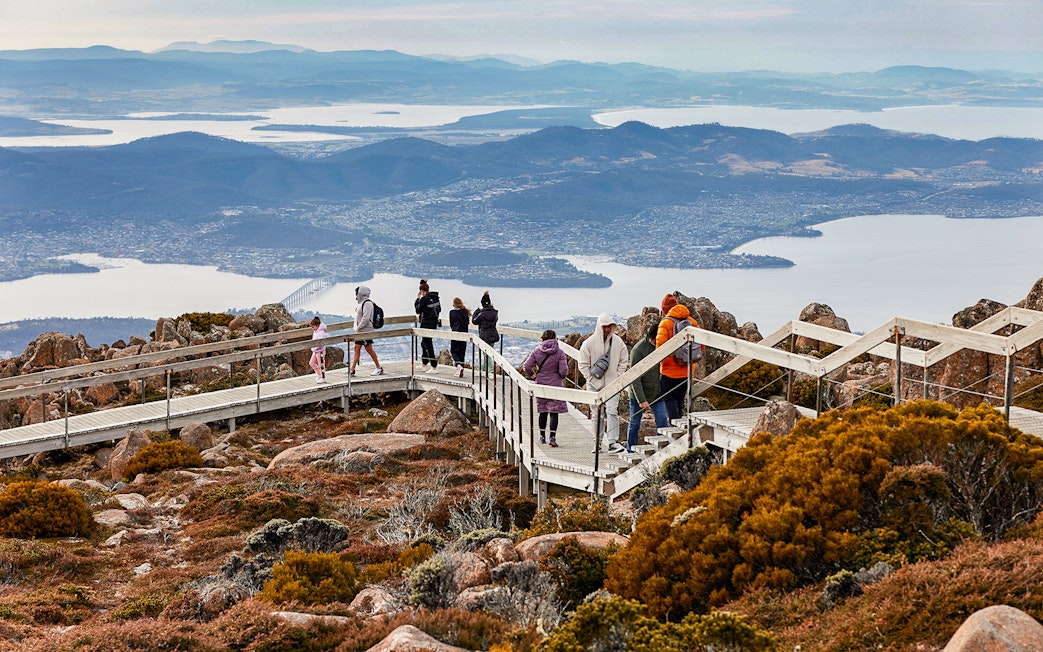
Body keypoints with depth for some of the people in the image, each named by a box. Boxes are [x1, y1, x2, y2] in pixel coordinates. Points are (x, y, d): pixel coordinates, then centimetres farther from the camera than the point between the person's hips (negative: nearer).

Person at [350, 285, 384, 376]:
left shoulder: (367, 303, -15)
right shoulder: (362, 303, 15)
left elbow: (366, 318, -23)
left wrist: (358, 328, -17)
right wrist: (357, 328, 12)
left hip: (366, 331, -10)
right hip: (360, 332, 10)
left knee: (369, 349, -4)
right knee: (357, 348, 6)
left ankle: (379, 368, 6)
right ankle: (352, 370, 5)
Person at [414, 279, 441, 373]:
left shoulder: (424, 299, -17)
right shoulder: (435, 297, 6)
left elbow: (418, 310, -9)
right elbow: (439, 310, 15)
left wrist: (417, 299, 0)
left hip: (426, 324, -8)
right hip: (434, 323, 8)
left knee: (428, 345, -4)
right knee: (424, 343, 22)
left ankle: (434, 367, -7)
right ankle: (425, 364, 31)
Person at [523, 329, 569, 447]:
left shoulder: (536, 351, -3)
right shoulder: (559, 353, -9)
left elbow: (526, 366, -7)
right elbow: (563, 371, -14)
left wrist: (532, 374, 12)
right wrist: (562, 377, 9)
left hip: (541, 384, 3)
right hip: (555, 385, -3)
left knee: (543, 411, 15)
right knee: (554, 412, -1)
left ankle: (542, 436, 23)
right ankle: (552, 437, -9)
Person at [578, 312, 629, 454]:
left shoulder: (618, 342, 0)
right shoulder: (589, 343, -5)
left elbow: (623, 362, 11)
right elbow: (583, 364, 1)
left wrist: (618, 377, 0)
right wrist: (591, 378, -7)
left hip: (612, 384, 0)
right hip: (594, 384, 0)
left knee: (612, 411, -10)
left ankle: (613, 442, -10)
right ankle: (598, 442, 13)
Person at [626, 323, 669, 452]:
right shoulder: (638, 350, -19)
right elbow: (635, 378, -20)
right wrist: (641, 400, -24)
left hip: (657, 394, 4)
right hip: (639, 394, -4)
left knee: (662, 420, -8)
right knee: (635, 424, 8)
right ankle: (631, 451, 23)